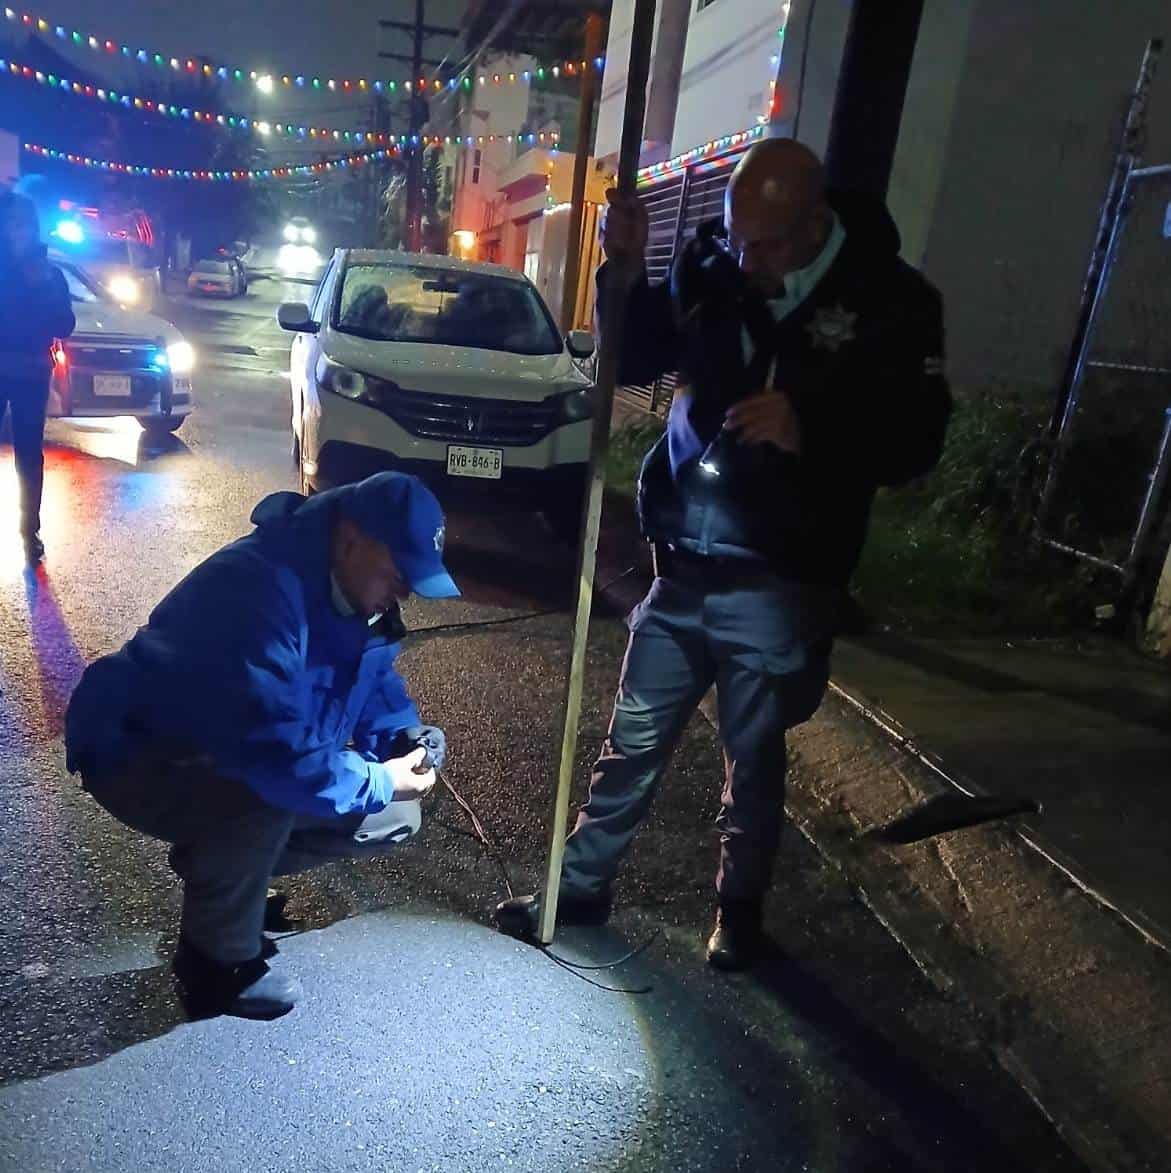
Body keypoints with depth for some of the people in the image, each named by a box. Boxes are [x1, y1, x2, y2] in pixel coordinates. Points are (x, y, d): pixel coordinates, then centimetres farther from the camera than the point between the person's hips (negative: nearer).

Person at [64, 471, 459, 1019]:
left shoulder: (348, 585, -6)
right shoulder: (256, 591, -36)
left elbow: (374, 678, 8)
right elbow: (269, 750, -42)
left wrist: (407, 740, -12)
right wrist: (377, 781, -28)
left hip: (235, 759, 9)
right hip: (138, 755, -8)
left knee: (393, 818, 1)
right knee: (265, 800, -39)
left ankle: (217, 864, 17)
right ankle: (220, 960, -10)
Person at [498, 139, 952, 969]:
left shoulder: (892, 303, -8)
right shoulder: (713, 268, -3)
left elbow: (914, 445, -10)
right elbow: (632, 363, 7)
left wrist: (808, 432, -27)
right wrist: (625, 276, -11)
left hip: (778, 589, -2)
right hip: (683, 568, 3)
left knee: (754, 760, 13)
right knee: (633, 741, 14)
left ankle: (741, 909, 38)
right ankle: (582, 887, 34)